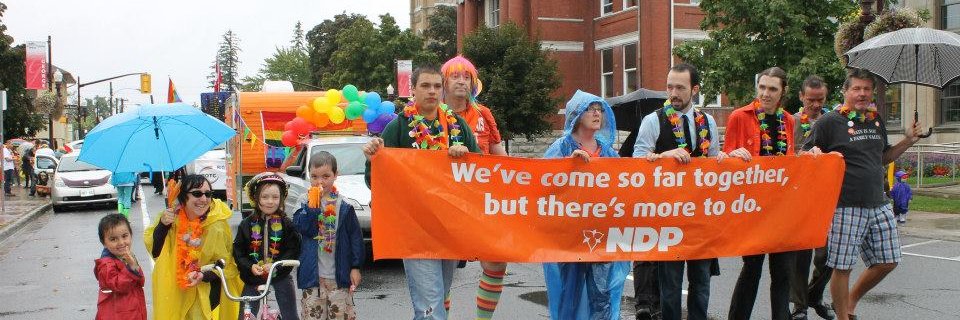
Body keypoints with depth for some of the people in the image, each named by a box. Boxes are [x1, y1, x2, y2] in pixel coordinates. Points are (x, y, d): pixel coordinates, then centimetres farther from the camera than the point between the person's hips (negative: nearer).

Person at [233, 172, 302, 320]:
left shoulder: (286, 223, -6)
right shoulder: (247, 224, -3)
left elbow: (293, 250, -10)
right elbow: (238, 250, -3)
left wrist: (276, 265, -23)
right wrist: (250, 267, -19)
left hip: (280, 275, -1)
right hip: (253, 276, 1)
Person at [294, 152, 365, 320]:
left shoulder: (344, 205, 0)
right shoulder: (305, 202, 3)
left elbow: (355, 236, 2)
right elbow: (302, 228, -12)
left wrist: (356, 267, 0)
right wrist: (313, 204, -18)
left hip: (339, 274, -1)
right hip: (313, 274, 1)